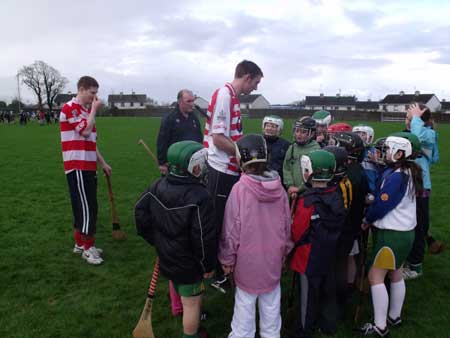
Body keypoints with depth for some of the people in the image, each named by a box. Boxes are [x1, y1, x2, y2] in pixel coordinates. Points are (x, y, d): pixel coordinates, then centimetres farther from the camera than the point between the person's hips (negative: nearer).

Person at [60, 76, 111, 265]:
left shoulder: (86, 110, 17)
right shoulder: (69, 108, -11)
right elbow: (85, 131, -22)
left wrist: (103, 163, 19)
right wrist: (94, 110, -10)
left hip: (88, 166, 9)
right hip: (77, 167, -9)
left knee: (84, 206, 13)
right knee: (86, 207, -6)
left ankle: (80, 243, 23)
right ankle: (87, 248, 3)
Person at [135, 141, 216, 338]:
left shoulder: (158, 186, -6)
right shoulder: (199, 197, -29)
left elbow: (140, 211, 3)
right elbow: (204, 237, -27)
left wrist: (154, 239, 14)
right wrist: (208, 265, -11)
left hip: (166, 256, 8)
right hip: (188, 264, -8)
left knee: (181, 293, 32)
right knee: (192, 303, 12)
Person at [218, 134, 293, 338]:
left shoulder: (240, 188, -21)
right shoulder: (278, 188, -9)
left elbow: (231, 229, -14)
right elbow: (287, 225, 3)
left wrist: (227, 258, 0)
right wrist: (284, 251, 19)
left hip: (247, 260, -3)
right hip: (273, 258, 3)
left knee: (245, 305, 13)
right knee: (271, 304, 20)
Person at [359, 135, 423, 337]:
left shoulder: (396, 176, -22)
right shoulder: (408, 173, 7)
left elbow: (382, 205, -20)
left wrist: (367, 219, -5)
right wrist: (373, 200, -4)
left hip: (392, 234, -10)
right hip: (404, 231, 10)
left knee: (375, 277, -4)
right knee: (395, 275, 18)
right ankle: (394, 317, 31)